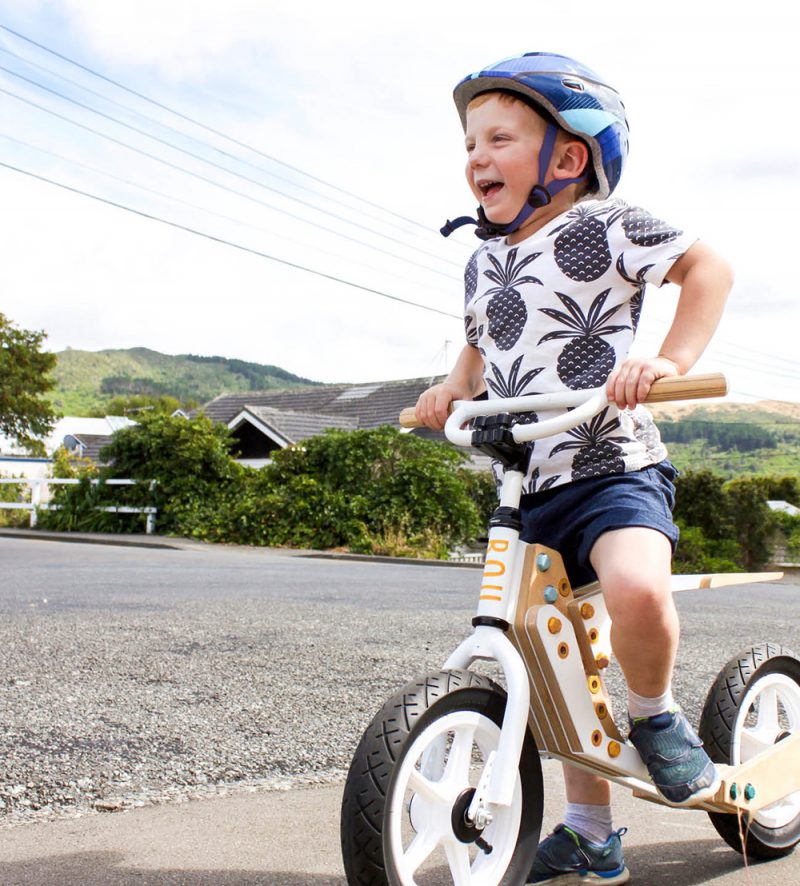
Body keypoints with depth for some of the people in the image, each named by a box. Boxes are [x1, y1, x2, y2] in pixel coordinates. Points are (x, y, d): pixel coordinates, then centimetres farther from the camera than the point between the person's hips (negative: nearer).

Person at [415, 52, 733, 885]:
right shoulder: (482, 264, 14)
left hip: (616, 470, -7)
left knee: (634, 588, -36)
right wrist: (451, 390, 10)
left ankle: (656, 714, -2)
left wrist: (668, 360, -18)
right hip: (530, 489, 7)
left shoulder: (600, 227, -6)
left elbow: (707, 264, -6)